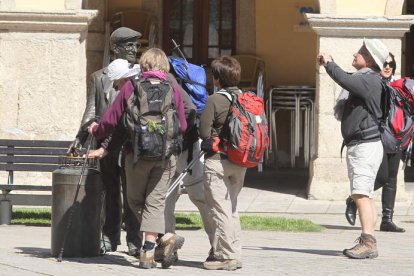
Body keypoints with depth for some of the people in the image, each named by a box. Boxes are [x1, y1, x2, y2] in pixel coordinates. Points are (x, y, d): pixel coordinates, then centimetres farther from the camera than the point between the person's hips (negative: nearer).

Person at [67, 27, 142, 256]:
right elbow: (91, 111, 10)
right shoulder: (99, 78, 13)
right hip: (105, 143, 2)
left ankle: (134, 241, -1)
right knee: (110, 192, 8)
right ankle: (109, 238, 16)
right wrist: (80, 138, -1)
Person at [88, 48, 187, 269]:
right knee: (155, 202, 6)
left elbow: (111, 120, 1)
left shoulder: (130, 87, -1)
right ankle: (148, 251, -5)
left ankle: (164, 237, -4)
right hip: (165, 156, 1)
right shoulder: (173, 90, 2)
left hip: (136, 153, -1)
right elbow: (183, 127, 5)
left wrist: (96, 131, 22)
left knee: (136, 200, 13)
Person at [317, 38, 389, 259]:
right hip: (356, 146, 11)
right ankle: (367, 243, 17)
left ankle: (368, 242, -25)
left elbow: (345, 81, -29)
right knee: (365, 196, 12)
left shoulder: (370, 80, -16)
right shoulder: (364, 79, 16)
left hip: (366, 145, -11)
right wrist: (328, 64, 22)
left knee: (361, 194, -19)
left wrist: (329, 63, -14)